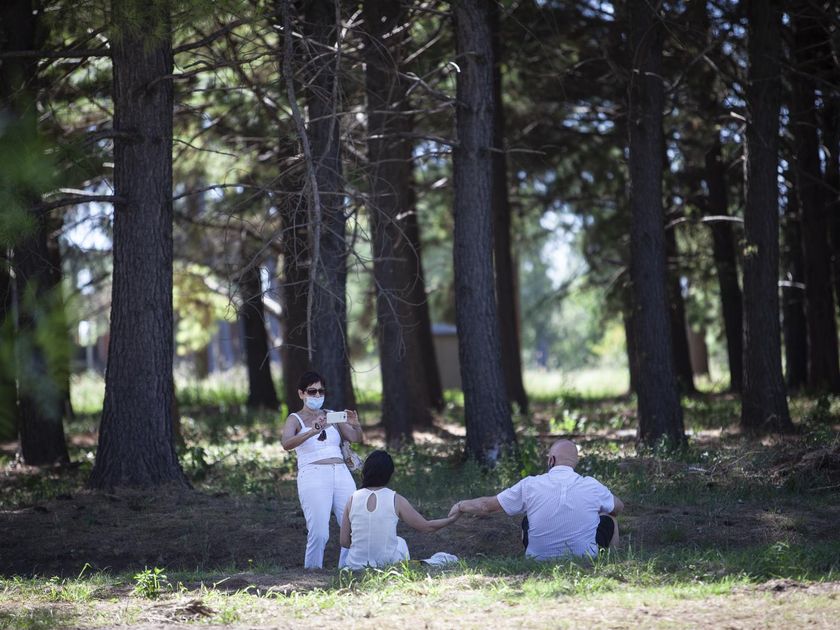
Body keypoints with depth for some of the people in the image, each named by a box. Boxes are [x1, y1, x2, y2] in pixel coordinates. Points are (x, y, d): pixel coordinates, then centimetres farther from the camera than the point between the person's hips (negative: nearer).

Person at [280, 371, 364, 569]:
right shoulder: (295, 419, 5)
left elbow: (356, 439, 12)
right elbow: (286, 443, -15)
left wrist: (355, 425, -11)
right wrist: (312, 432, -30)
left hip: (341, 473, 4)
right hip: (313, 476, -4)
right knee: (319, 533, -15)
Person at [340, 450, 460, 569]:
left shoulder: (353, 499, -3)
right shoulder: (396, 500, -7)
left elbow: (344, 542, -2)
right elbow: (426, 526, 4)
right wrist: (452, 519, 21)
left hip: (356, 566, 1)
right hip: (388, 564, -1)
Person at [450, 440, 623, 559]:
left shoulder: (530, 486, -9)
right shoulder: (592, 486, -8)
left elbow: (487, 505, 2)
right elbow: (619, 507, 14)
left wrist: (460, 506, 22)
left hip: (540, 561, 1)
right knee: (608, 520, 22)